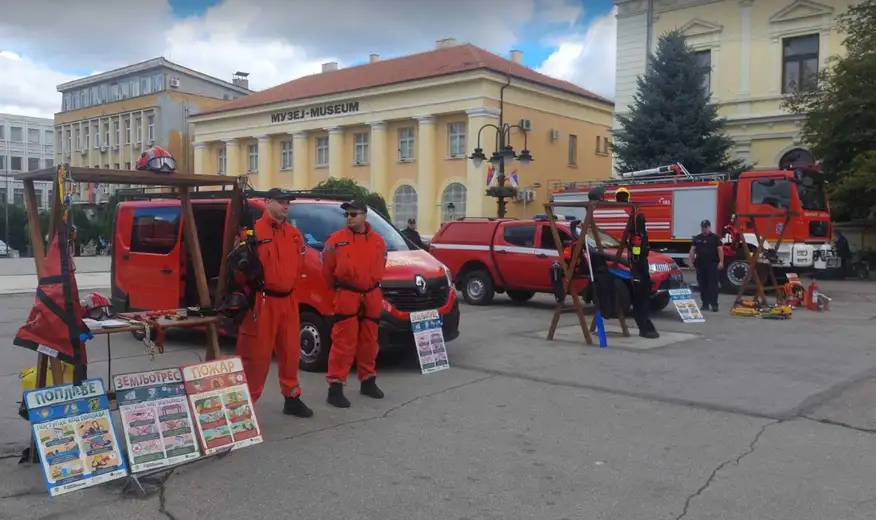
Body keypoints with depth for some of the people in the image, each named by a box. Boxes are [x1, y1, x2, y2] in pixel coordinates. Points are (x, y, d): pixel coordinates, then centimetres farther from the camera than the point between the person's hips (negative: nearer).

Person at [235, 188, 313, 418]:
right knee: (257, 354, -1)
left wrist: (290, 289, 12)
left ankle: (292, 398, 27)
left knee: (290, 351, 14)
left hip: (288, 301, 7)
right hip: (262, 301, -7)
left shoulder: (295, 234, 12)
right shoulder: (254, 231, -10)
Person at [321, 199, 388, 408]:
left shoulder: (378, 241, 6)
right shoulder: (336, 240, -6)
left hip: (372, 297, 4)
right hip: (346, 297, -4)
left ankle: (368, 381, 29)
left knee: (369, 342, 14)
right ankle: (335, 387, -2)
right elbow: (327, 269, 1)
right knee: (343, 343, -6)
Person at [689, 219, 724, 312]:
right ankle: (705, 304, 13)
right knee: (702, 285, 6)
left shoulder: (715, 237, 3)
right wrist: (690, 262, 0)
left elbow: (720, 249, -3)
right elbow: (692, 250, 10)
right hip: (700, 264, 4)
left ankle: (714, 304, -10)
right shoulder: (697, 238, 13)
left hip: (712, 264, -4)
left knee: (713, 284, -7)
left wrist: (721, 262, -13)